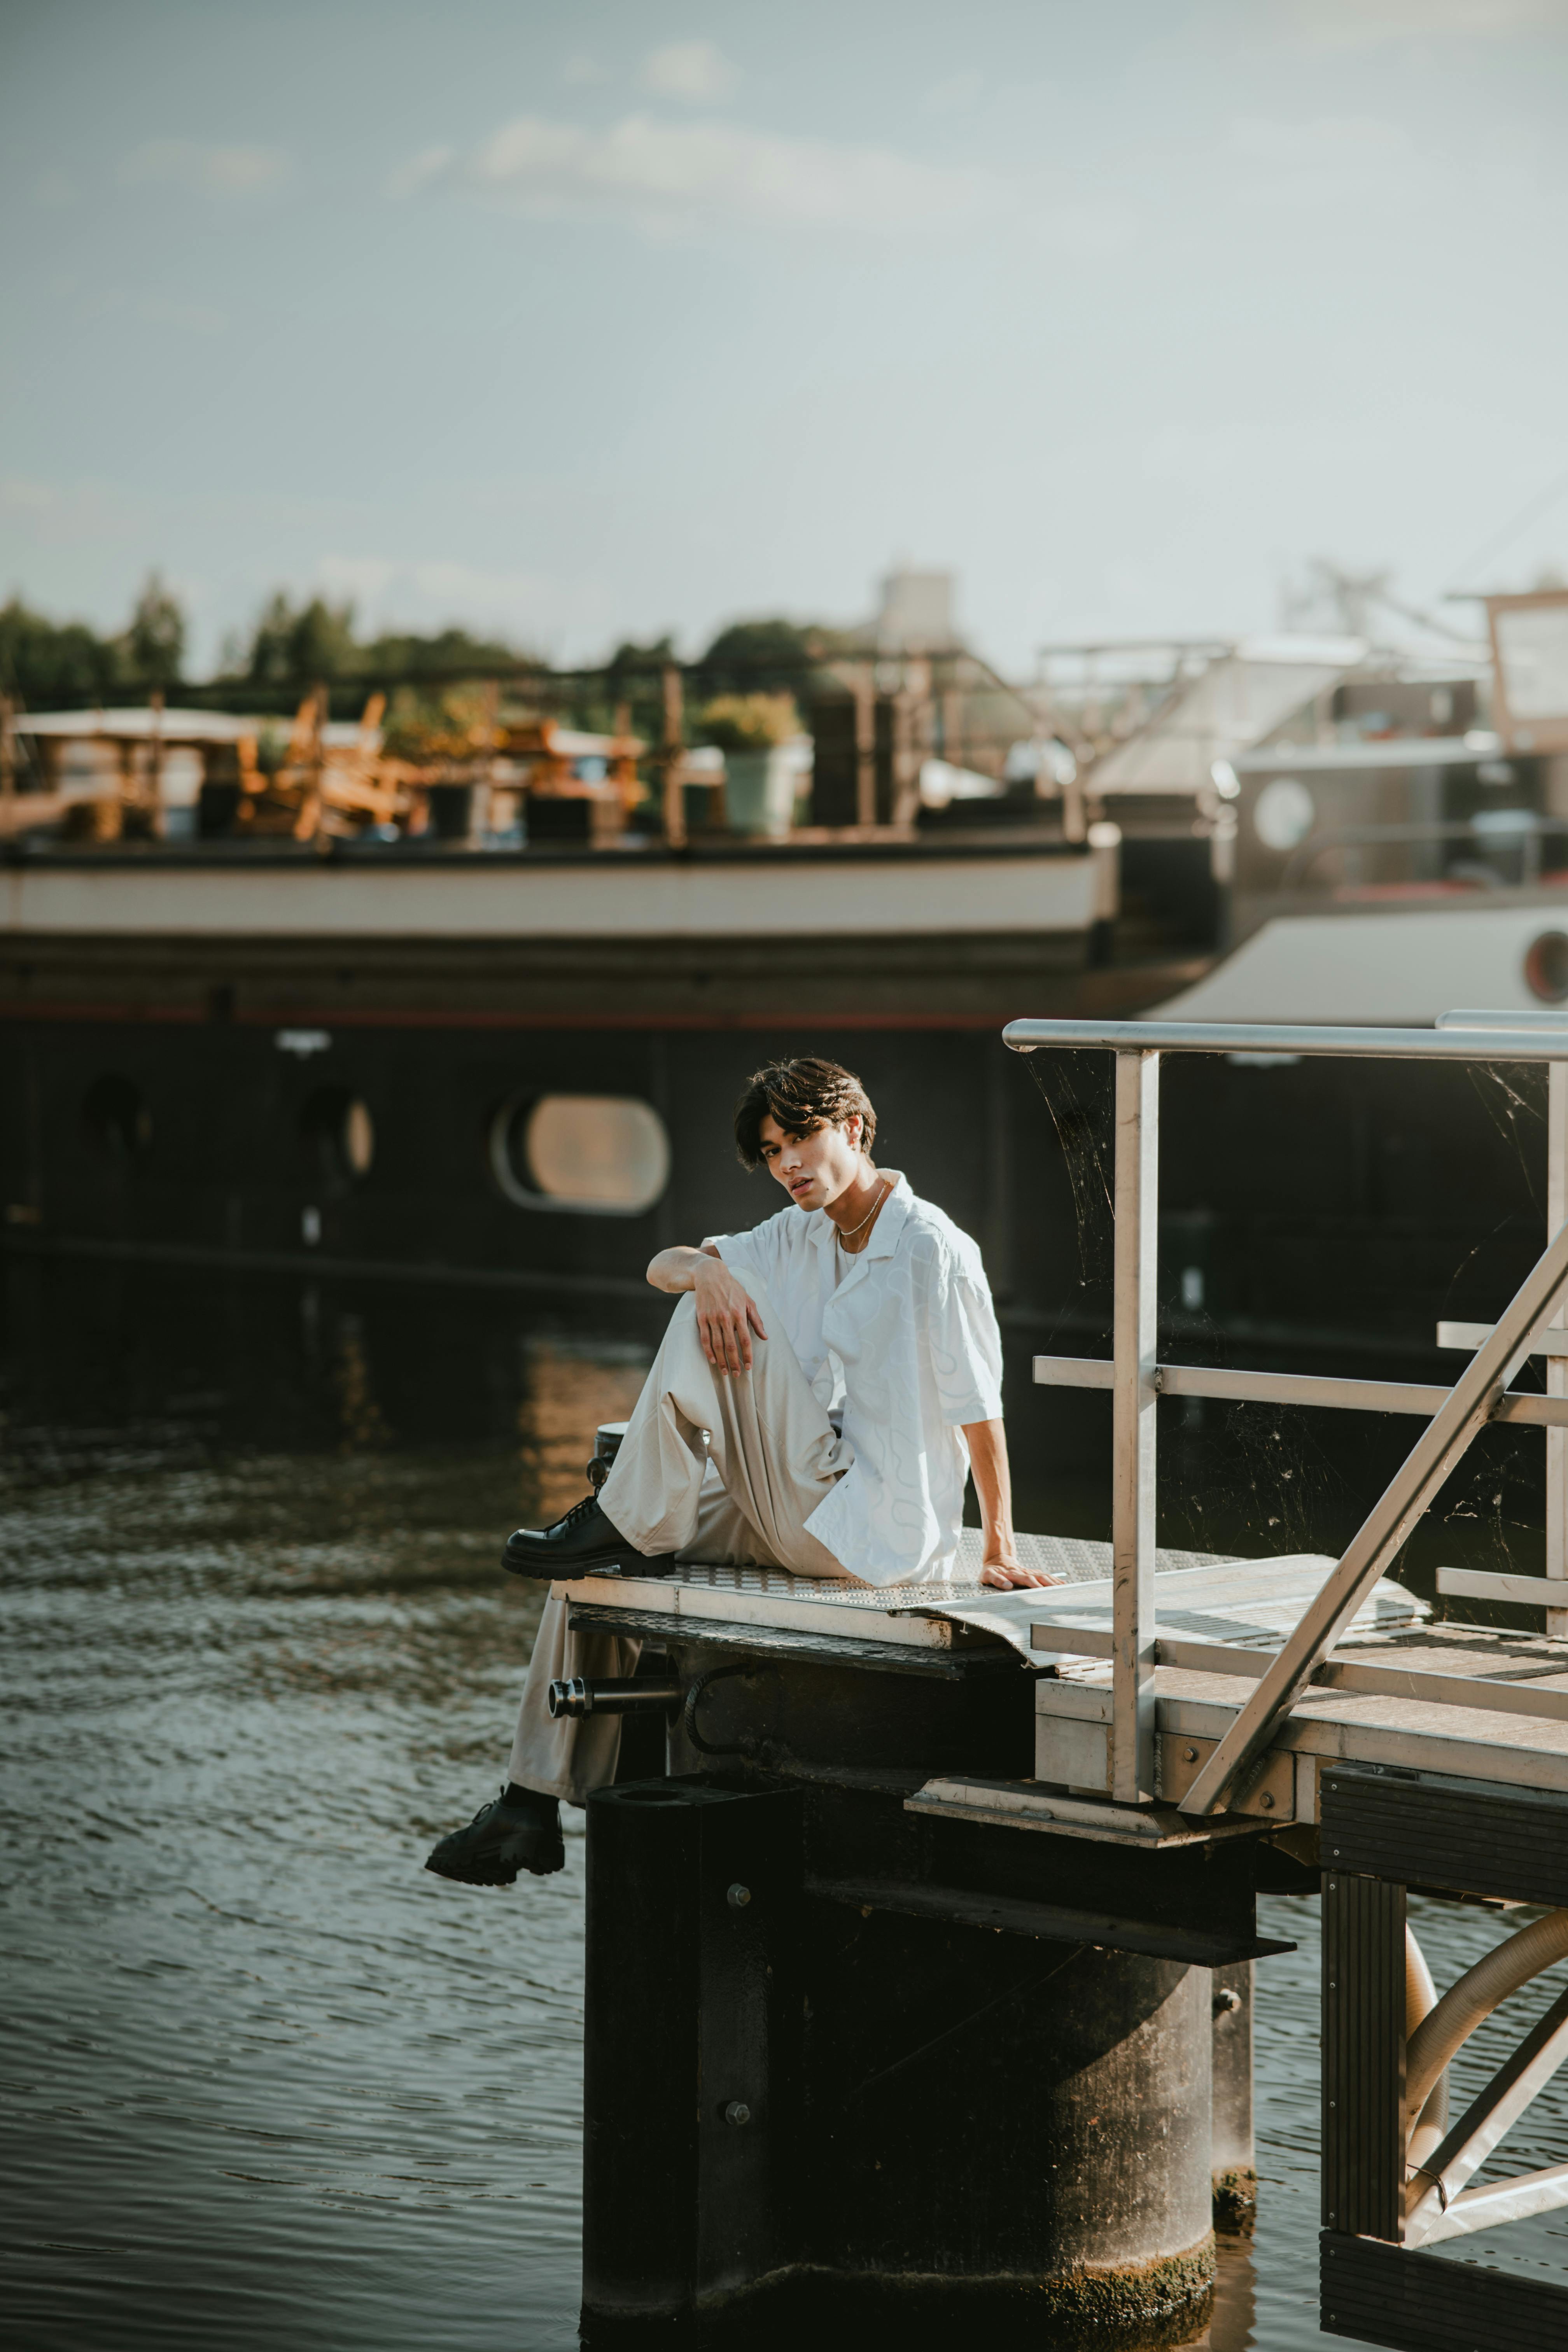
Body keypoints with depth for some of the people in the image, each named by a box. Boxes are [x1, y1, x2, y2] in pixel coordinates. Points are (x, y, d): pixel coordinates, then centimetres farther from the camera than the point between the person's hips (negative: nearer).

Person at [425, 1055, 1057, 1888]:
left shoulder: (933, 1250, -13)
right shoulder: (799, 1237, 12)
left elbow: (980, 1408, -12)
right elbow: (662, 1267, 6)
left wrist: (1001, 1552, -10)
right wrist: (705, 1269, -18)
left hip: (870, 1534, -9)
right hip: (798, 1518, 9)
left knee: (719, 1325, -18)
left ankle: (634, 1525, -10)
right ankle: (535, 1804, 8)